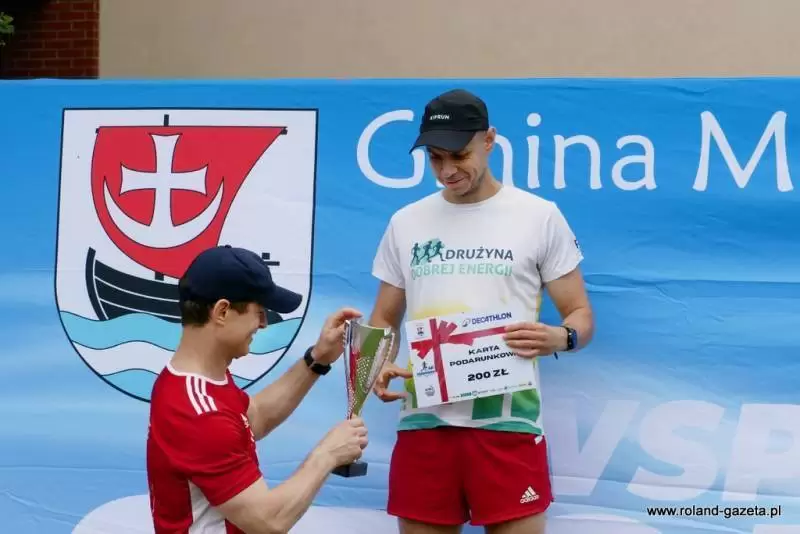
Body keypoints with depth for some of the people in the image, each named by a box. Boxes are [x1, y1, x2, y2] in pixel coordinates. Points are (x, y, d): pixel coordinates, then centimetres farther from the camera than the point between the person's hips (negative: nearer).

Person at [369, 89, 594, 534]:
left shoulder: (540, 216, 1)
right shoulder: (405, 223, 10)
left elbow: (581, 316, 3)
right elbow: (384, 322, 15)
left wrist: (559, 338, -20)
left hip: (508, 421, -3)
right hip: (424, 420, 3)